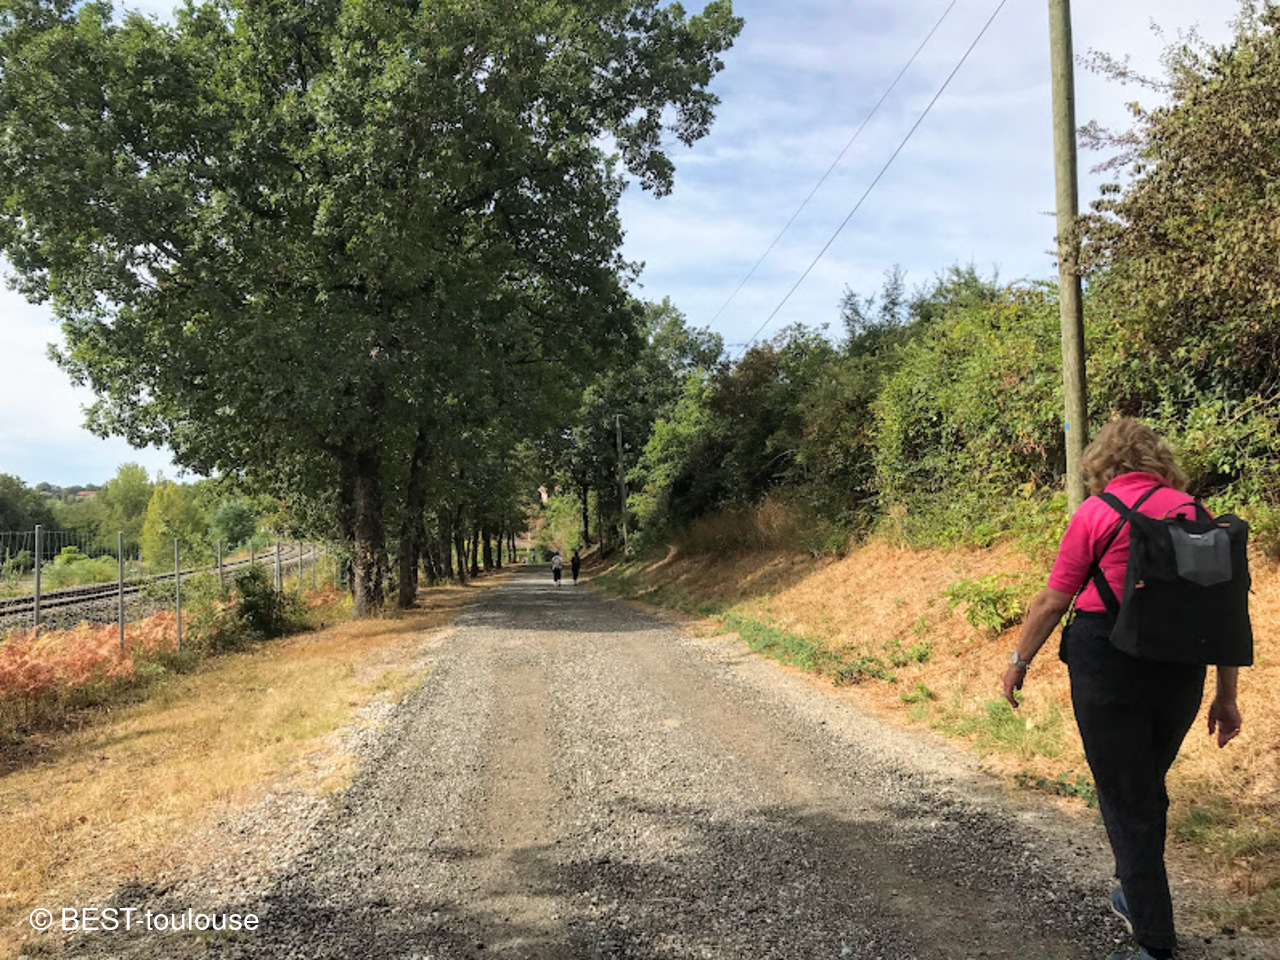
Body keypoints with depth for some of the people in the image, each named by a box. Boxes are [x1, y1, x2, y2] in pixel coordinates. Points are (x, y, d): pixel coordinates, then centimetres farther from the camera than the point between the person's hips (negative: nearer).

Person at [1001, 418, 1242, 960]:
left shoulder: (1096, 513, -7)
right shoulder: (1193, 511, 4)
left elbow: (1052, 601, -5)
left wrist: (1019, 660, 9)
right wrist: (1226, 696, 11)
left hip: (1107, 666, -5)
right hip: (1181, 671, 5)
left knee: (1125, 801, 5)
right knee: (1149, 787, 25)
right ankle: (1139, 899, 43)